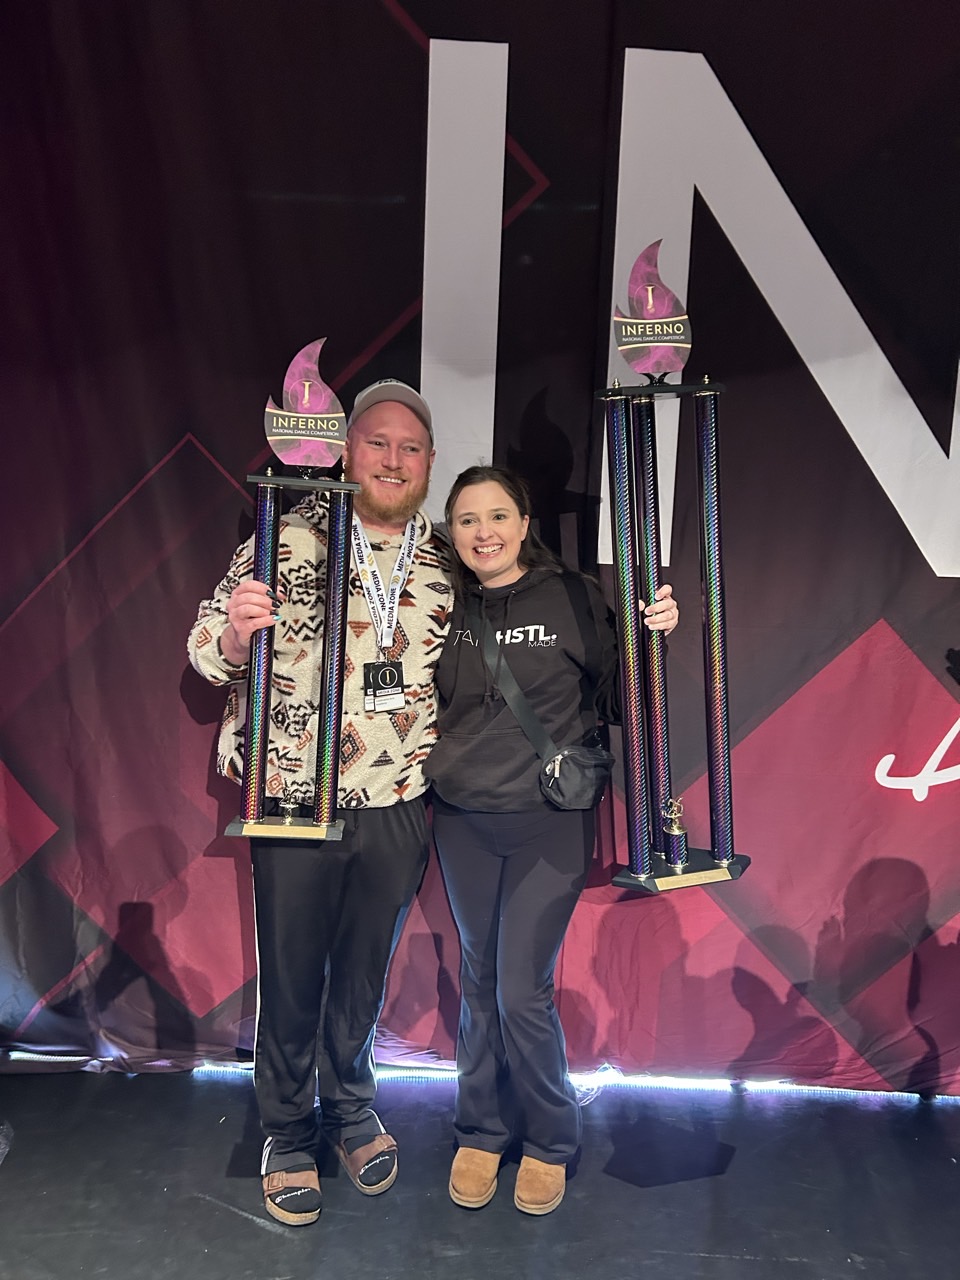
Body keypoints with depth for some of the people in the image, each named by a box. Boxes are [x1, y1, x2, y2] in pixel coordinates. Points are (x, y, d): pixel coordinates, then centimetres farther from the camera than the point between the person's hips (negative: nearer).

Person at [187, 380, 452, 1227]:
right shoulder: (289, 537, -7)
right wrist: (236, 630, -29)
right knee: (291, 975, 13)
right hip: (296, 801, -3)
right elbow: (209, 653, -8)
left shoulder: (446, 560, 4)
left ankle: (350, 1104, 46)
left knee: (365, 970, 20)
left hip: (398, 807, 3)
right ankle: (288, 1132, 37)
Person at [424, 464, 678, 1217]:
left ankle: (550, 1142, 26)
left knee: (522, 992, 0)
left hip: (550, 822, -3)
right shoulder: (447, 608, 2)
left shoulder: (572, 597, -7)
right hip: (462, 821, 4)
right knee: (480, 983, 15)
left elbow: (617, 699, -5)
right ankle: (481, 1132, 36)